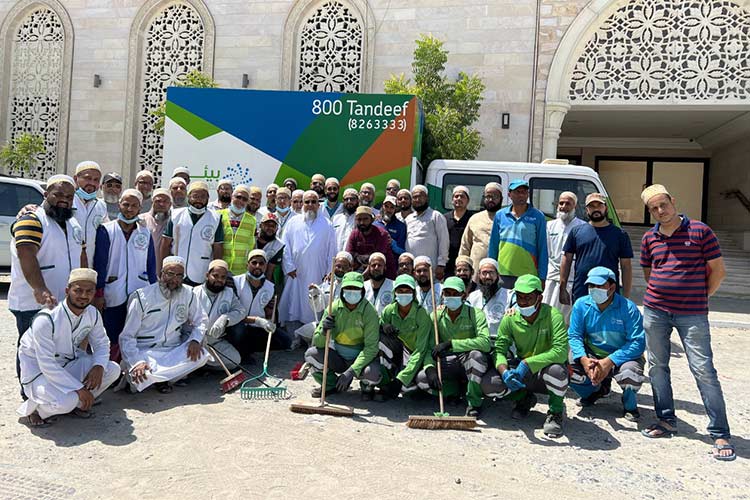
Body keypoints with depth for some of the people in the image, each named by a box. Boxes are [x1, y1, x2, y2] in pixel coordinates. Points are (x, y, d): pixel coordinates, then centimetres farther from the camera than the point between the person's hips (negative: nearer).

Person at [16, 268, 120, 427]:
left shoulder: (93, 314, -8)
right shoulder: (46, 320, -28)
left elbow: (102, 343, 3)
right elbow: (47, 365, -28)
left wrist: (99, 366, -20)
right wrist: (79, 389, -28)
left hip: (69, 363, 6)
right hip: (38, 371, -6)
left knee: (113, 370, -13)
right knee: (66, 402, -32)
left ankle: (77, 403, 5)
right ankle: (31, 409, 0)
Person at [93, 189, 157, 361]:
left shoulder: (145, 233, 10)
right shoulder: (106, 230, 0)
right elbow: (99, 263, -2)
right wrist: (98, 293, -6)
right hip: (113, 296, -3)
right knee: (113, 341, 1)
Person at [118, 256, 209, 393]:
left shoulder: (187, 294, 1)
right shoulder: (142, 297, -9)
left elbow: (200, 320, 8)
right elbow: (127, 336, -9)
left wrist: (195, 340, -14)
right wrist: (137, 362, -25)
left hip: (173, 351, 4)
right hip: (145, 352, -3)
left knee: (201, 356, -25)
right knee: (141, 374, -35)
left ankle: (156, 377, -11)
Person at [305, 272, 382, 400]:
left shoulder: (369, 311, -18)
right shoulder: (334, 307, -10)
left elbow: (371, 347, -21)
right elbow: (317, 344, -9)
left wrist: (351, 371, -30)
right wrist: (324, 331, -33)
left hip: (362, 356, -3)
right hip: (338, 357, 3)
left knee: (372, 373, -34)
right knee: (311, 354, -20)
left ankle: (367, 387, 6)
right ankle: (332, 384, 7)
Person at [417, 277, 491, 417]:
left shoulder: (475, 314, -11)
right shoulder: (437, 315, -1)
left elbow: (485, 342, -28)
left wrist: (451, 344, -32)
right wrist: (429, 368, -27)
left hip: (469, 363, -3)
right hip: (447, 363, 3)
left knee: (477, 354, -37)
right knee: (421, 378, -22)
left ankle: (474, 403, -18)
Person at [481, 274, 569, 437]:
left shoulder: (553, 315, -18)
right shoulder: (510, 318, -6)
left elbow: (561, 351, -29)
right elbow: (499, 350, -8)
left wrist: (528, 363, -37)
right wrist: (505, 371, -30)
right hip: (520, 370, 4)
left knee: (556, 370, -39)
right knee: (488, 384, -21)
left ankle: (555, 412, -7)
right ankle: (524, 399, 11)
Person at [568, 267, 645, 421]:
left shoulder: (628, 308, -15)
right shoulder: (581, 305, -6)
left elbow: (638, 343, -21)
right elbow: (574, 336, -6)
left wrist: (609, 361, -31)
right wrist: (583, 359, -27)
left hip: (621, 355, -3)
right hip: (590, 354, 3)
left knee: (630, 375, -37)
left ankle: (629, 406, 5)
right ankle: (598, 389, 13)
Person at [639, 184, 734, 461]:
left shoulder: (700, 231, -3)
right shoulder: (649, 238, 8)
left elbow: (718, 271, -1)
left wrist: (700, 298, 2)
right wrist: (659, 295, 10)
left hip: (692, 314, -4)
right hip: (655, 311, 4)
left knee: (704, 370, -5)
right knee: (657, 366, 10)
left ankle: (720, 433, 5)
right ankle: (666, 420, 24)